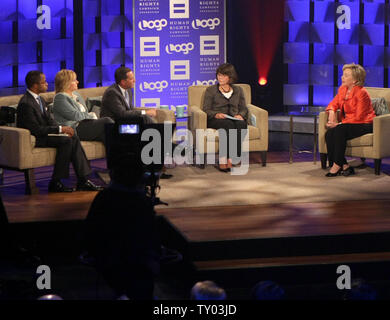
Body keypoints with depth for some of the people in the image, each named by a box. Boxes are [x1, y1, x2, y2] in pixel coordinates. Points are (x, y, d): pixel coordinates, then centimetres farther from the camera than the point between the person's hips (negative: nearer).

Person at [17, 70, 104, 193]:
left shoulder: (40, 99, 12)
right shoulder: (26, 103, -19)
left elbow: (49, 120, 15)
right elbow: (36, 129, -23)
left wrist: (64, 128, -4)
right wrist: (60, 129, -20)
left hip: (43, 133, 9)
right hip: (33, 139, -9)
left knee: (74, 139, -9)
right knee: (66, 141, -24)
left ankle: (83, 181, -13)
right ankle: (55, 183, -19)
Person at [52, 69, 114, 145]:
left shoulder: (76, 94, 23)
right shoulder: (60, 98, -6)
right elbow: (75, 116, -14)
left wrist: (92, 115, -1)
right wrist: (91, 115, 0)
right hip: (75, 129, -8)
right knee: (106, 121, -23)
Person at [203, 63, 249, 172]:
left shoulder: (238, 90, 21)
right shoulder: (211, 90, 13)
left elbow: (244, 108, 17)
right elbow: (206, 109, 5)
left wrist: (240, 115, -7)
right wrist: (216, 114, -16)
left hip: (234, 119, 2)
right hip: (215, 120, -2)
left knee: (241, 124, -36)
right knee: (229, 125, -38)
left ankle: (224, 160, -42)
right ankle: (226, 160, -42)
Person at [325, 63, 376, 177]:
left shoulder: (361, 93, -16)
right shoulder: (342, 89, 8)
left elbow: (359, 117, -19)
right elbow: (334, 104, 20)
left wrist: (339, 124, -22)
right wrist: (331, 112, -6)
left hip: (364, 124, -8)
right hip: (348, 124, 8)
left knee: (339, 131, -33)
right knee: (329, 134, -21)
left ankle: (337, 165, -24)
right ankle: (344, 166, -22)